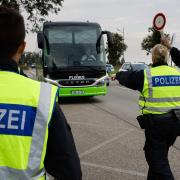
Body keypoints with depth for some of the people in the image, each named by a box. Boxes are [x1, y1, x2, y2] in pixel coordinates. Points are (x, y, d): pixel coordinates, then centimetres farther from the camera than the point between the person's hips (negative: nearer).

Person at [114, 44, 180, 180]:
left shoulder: (145, 75, -9)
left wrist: (117, 75, 29)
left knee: (158, 159, 2)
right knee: (159, 154, 22)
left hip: (155, 122, -5)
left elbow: (127, 78, 8)